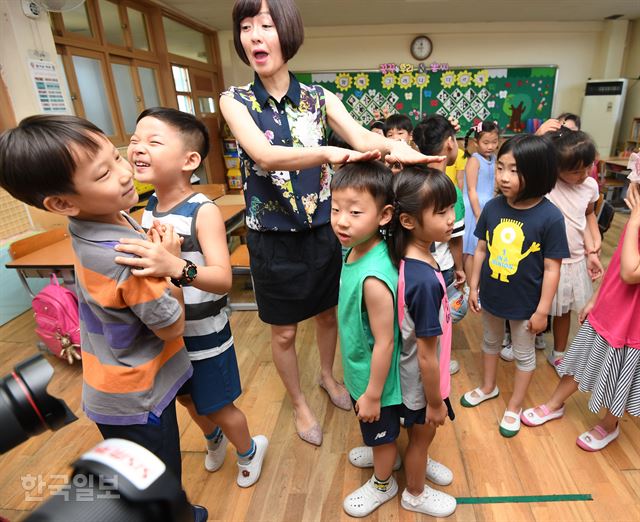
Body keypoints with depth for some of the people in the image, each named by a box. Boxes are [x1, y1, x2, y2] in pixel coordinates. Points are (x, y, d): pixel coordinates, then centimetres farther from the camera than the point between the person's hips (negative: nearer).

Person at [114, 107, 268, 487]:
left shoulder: (204, 211, -23)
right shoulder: (148, 206, -1)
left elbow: (224, 279, -35)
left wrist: (174, 265, -50)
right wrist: (150, 255, -9)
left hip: (205, 335, -7)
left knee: (217, 406, 14)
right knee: (188, 399, 27)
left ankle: (248, 452, 45)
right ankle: (214, 438, 59)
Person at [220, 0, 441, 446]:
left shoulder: (320, 99, -2)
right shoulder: (235, 101, -7)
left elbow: (362, 137, -18)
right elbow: (264, 155, -27)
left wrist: (394, 146, -41)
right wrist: (327, 152, -43)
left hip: (322, 232, 2)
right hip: (273, 240, -2)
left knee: (327, 313, 20)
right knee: (284, 331, 12)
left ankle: (328, 375, 51)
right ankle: (299, 403, 40)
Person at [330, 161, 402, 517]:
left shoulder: (373, 278, -38)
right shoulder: (356, 249, -11)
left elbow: (384, 343, -28)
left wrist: (373, 394, -16)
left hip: (375, 377, -7)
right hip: (361, 368, 8)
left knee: (382, 432, 22)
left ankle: (382, 484, 50)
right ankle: (385, 456, 62)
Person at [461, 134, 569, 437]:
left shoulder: (550, 217, -22)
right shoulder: (492, 207, -12)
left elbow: (552, 269, -16)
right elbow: (481, 248, -1)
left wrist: (542, 310, -12)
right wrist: (474, 287, 3)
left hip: (525, 303, -4)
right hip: (491, 296, 4)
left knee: (524, 354, 18)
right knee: (490, 342, 25)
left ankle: (514, 407, 40)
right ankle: (488, 387, 51)